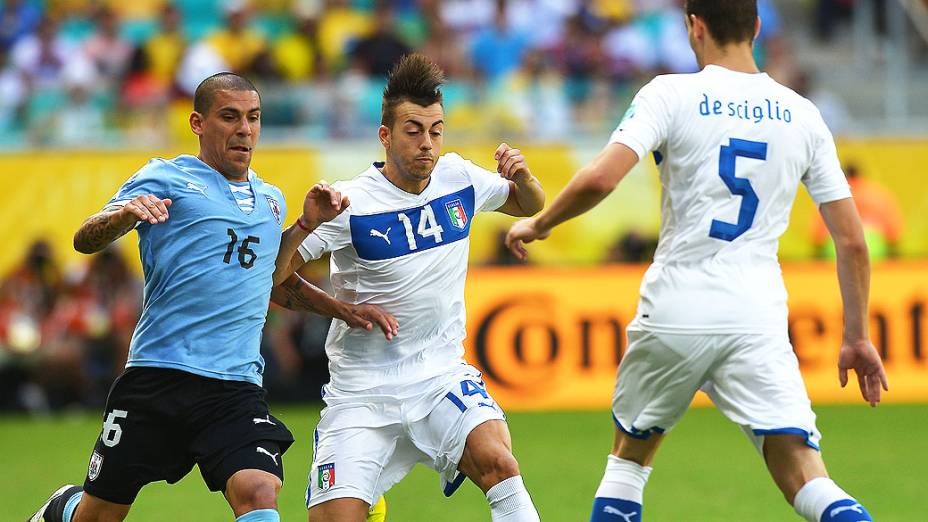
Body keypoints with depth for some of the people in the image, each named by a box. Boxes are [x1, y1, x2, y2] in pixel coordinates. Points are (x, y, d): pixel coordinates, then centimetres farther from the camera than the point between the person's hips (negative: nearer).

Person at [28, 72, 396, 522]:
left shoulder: (270, 200, 19)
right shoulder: (166, 180, 2)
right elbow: (84, 241, -7)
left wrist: (305, 224, 18)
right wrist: (125, 214, -29)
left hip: (238, 390, 3)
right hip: (158, 379, -3)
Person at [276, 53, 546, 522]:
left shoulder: (458, 178, 2)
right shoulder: (350, 205, -13)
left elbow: (529, 206, 21)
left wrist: (523, 178, -2)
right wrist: (306, 223, -30)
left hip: (442, 374, 3)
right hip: (363, 390, -3)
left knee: (497, 462, -26)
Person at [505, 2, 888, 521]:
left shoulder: (670, 95, -2)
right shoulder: (802, 115, 8)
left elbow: (599, 180, -15)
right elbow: (852, 241, 8)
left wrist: (538, 223, 3)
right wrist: (857, 337, 18)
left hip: (675, 311, -1)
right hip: (758, 318, 1)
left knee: (629, 455, 21)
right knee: (802, 472, -8)